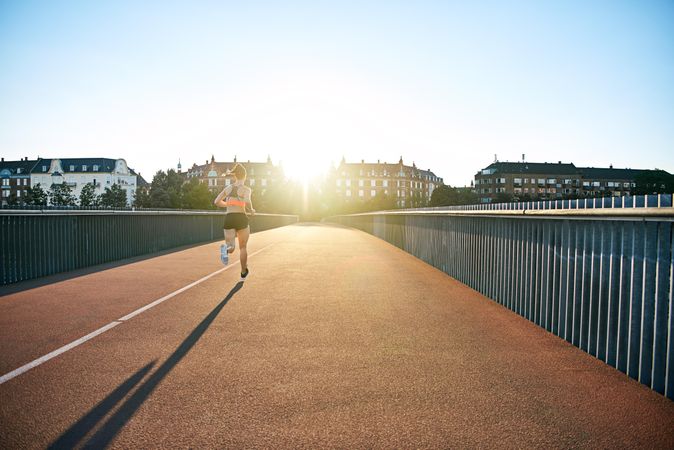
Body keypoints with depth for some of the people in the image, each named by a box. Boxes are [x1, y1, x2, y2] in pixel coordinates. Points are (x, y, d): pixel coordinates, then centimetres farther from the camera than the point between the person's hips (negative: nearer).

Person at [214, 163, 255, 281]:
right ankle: (243, 273, 27)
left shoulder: (228, 188, 10)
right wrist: (251, 210, -3)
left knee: (231, 247, 8)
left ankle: (226, 250, -31)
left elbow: (216, 202, 12)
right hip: (241, 218, -3)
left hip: (228, 218, 3)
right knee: (243, 247, 15)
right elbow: (247, 202, -23)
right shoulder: (246, 189, -4)